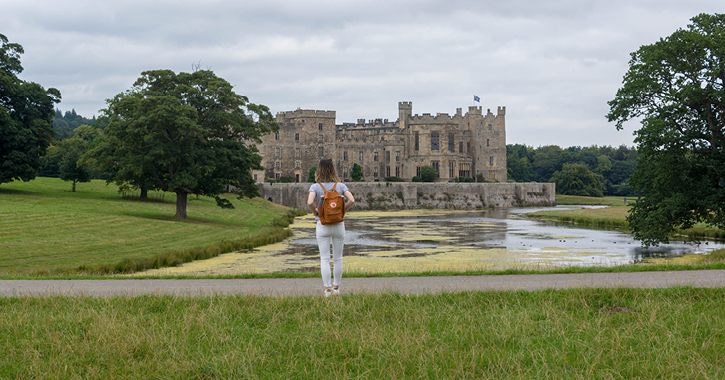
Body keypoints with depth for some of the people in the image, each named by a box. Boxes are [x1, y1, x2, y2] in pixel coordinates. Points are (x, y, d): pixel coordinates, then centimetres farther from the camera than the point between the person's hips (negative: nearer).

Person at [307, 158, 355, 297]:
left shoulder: (315, 187, -6)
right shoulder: (340, 186, -1)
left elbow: (310, 202, -22)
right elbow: (351, 200, -13)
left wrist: (315, 212, -4)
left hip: (322, 226, -1)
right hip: (338, 225, 1)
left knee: (324, 258, 4)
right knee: (338, 258, 12)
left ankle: (327, 288, 1)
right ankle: (336, 287, 19)